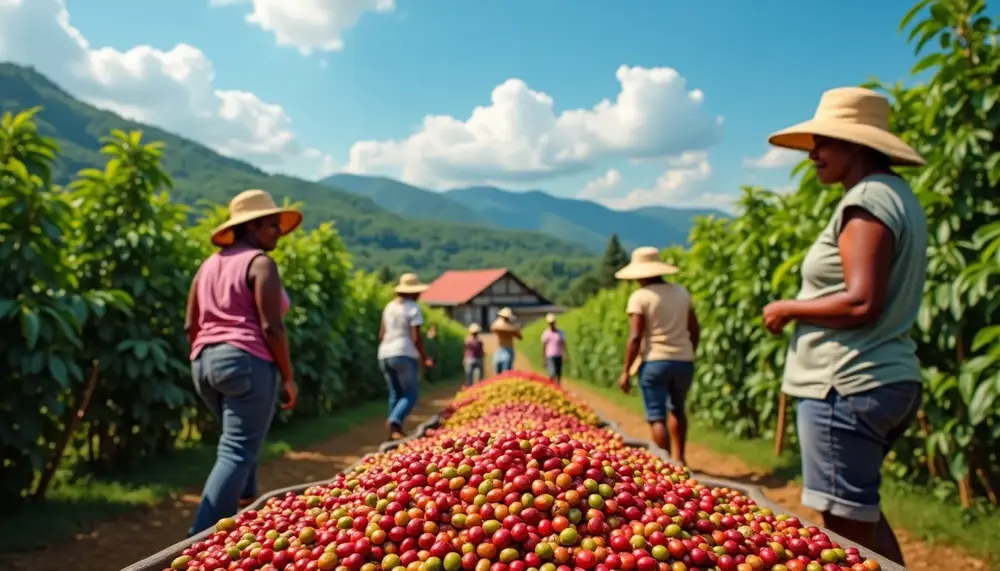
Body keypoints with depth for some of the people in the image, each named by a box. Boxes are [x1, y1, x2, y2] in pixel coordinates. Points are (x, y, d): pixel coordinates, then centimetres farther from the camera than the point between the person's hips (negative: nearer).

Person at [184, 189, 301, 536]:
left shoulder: (209, 265, 16)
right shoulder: (260, 263, -7)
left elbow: (190, 326, 16)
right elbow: (271, 327, -14)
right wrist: (288, 376, -8)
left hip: (205, 363, 9)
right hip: (247, 362, -9)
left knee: (239, 441, 25)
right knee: (237, 452, -6)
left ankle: (242, 514, 37)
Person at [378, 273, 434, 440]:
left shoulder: (389, 306, 14)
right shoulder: (413, 308, -6)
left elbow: (381, 334, 14)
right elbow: (416, 337, -12)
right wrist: (425, 358, -4)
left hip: (385, 354, 7)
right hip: (404, 355, -7)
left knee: (395, 394, 15)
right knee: (411, 395, -1)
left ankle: (394, 432, 12)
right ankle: (395, 421, -24)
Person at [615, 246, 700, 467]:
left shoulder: (640, 296, -7)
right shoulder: (681, 292, 8)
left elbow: (635, 337, -13)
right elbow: (695, 330, 12)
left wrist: (625, 371, -8)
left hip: (655, 362, -5)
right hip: (684, 361, 6)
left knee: (657, 417, 1)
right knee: (676, 410, 24)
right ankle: (678, 458, 28)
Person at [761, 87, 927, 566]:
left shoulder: (867, 199, -14)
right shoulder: (899, 196, 16)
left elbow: (861, 303, -23)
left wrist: (788, 309, -10)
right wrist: (801, 306, 16)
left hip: (847, 386, -11)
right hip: (892, 379, 11)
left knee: (849, 527, -1)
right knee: (861, 515, 23)